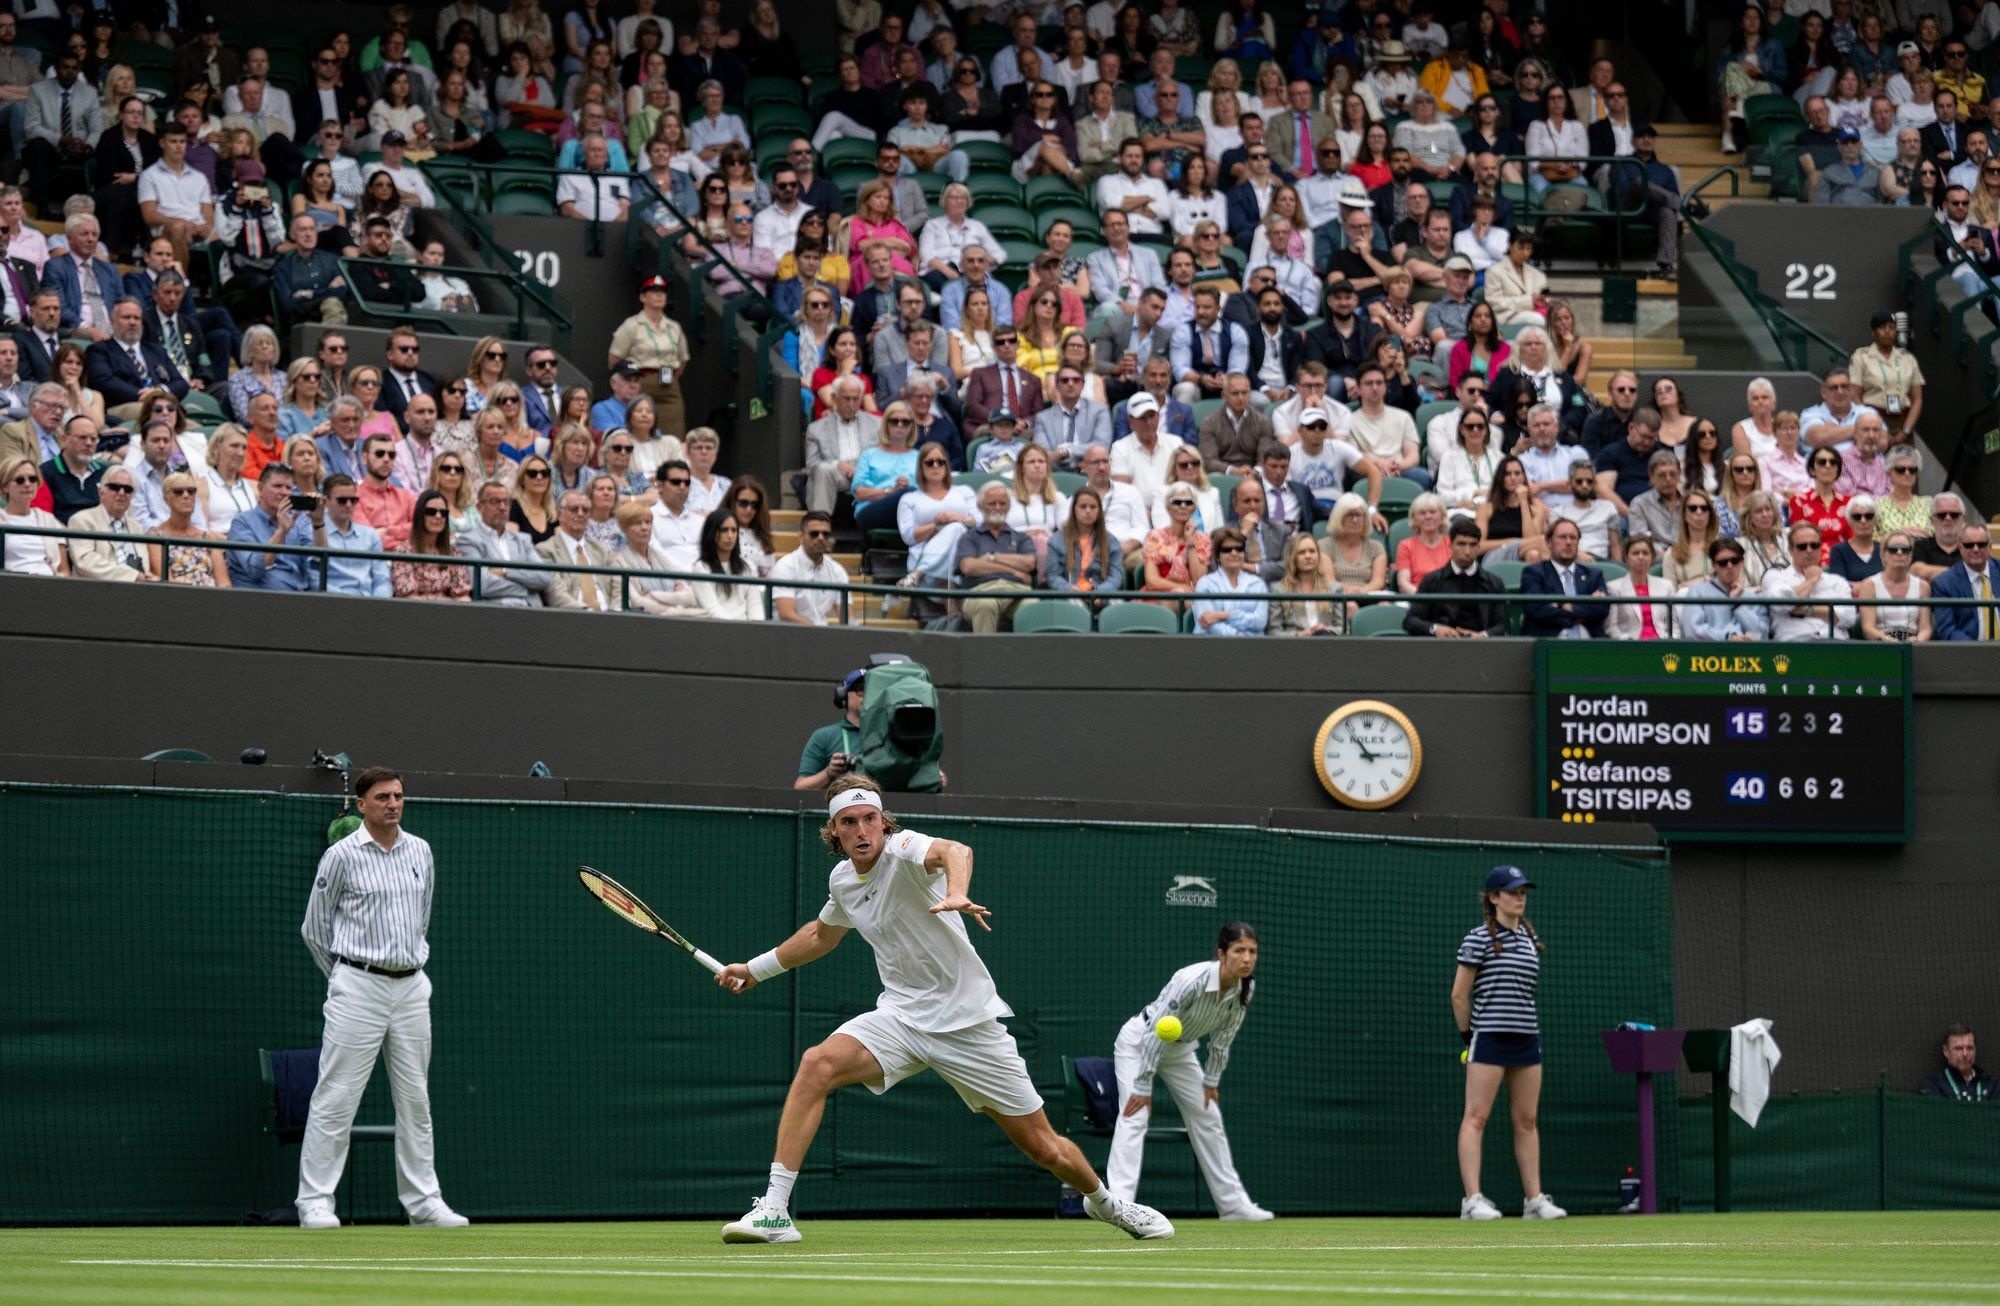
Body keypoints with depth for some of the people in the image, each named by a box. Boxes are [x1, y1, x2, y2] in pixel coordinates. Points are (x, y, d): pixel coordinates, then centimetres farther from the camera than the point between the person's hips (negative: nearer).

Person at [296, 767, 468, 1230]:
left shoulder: (420, 852, 10)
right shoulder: (342, 856, -5)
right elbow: (315, 928, 3)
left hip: (411, 987, 5)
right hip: (359, 987, -5)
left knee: (415, 1099, 7)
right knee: (336, 1099, -6)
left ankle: (423, 1201, 12)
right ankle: (315, 1201, -4)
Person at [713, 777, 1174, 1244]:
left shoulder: (902, 848, -17)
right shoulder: (842, 880, 4)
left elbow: (954, 851, -42)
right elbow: (822, 935, 28)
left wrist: (956, 894, -63)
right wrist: (755, 968, 32)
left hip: (969, 1024, -4)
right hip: (901, 1013, 4)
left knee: (1046, 1148, 3)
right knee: (818, 1064, -25)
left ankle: (1104, 1202, 37)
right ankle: (774, 1210, -26)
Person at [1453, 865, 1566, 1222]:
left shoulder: (1530, 939, 14)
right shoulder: (1478, 939, -5)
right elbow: (1459, 995, -3)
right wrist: (1468, 1035, 1)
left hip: (1527, 1036, 6)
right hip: (1489, 1037, -6)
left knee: (1526, 1120, 8)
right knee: (1476, 1117, -7)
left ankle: (1535, 1199, 10)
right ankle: (1473, 1200, -10)